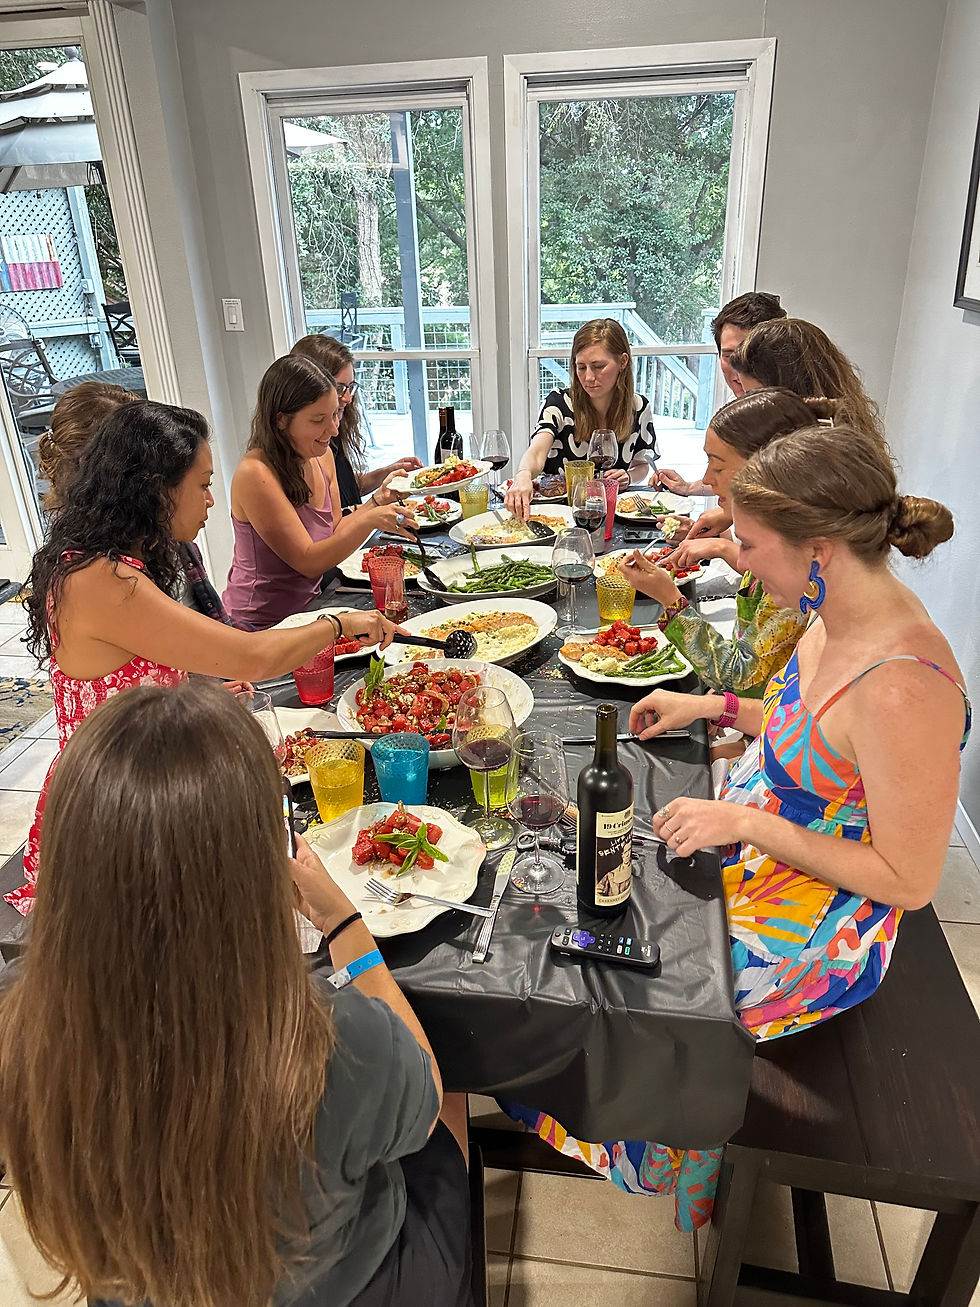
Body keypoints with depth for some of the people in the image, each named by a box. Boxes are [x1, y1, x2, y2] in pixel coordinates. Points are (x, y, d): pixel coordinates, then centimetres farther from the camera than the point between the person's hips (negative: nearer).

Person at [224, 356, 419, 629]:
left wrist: (378, 501, -2)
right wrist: (368, 521, -31)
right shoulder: (256, 474, -21)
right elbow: (308, 561, -21)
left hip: (307, 610, 8)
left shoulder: (322, 457, 4)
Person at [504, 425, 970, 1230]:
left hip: (815, 932, -8)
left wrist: (748, 822, -25)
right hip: (759, 854, 8)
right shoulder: (839, 619, -6)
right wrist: (712, 706, 5)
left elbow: (908, 880, -25)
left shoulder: (903, 687, -34)